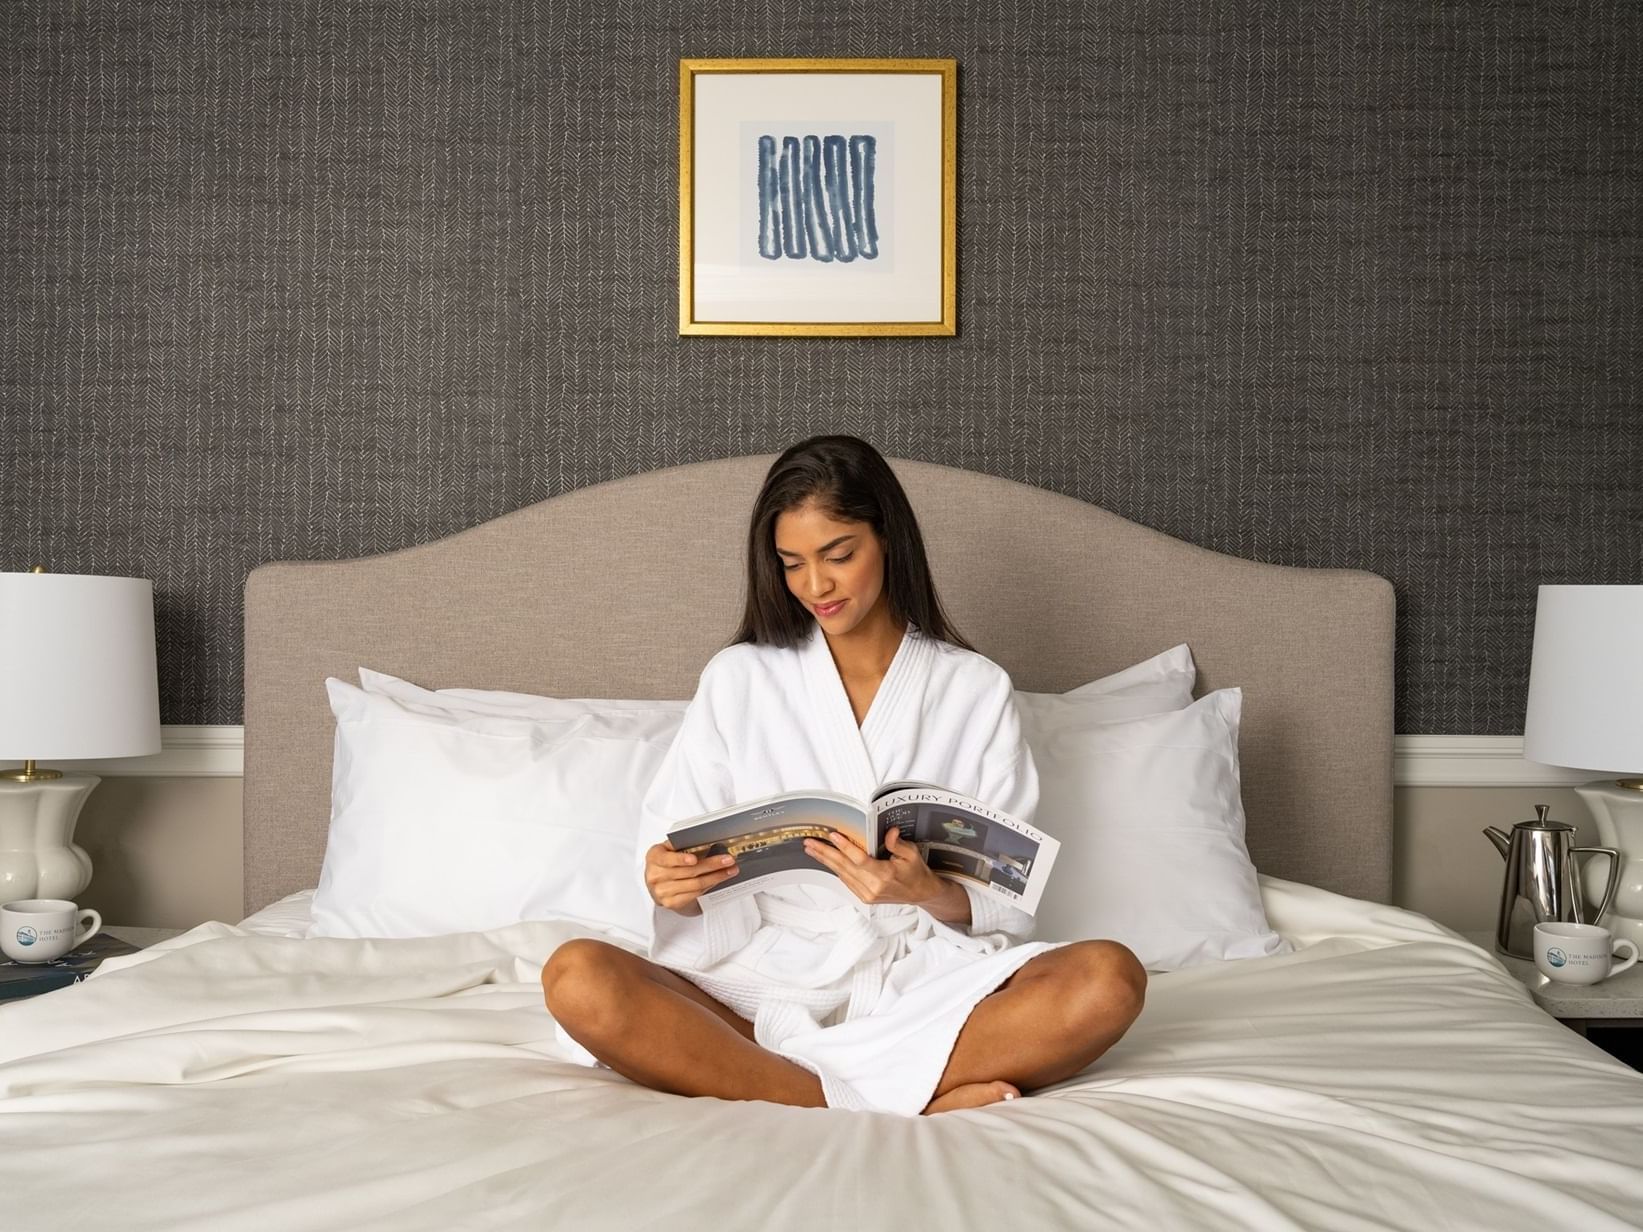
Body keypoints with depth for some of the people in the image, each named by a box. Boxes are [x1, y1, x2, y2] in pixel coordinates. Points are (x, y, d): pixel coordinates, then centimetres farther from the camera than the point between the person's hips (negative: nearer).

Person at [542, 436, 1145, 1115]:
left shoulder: (976, 689, 9)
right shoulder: (739, 678, 11)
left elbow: (1011, 904, 4)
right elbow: (672, 850, 6)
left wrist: (931, 893, -18)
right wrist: (674, 882, -18)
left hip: (925, 978, 0)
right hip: (768, 975, 1)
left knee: (1110, 978, -28)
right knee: (576, 977, -28)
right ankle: (913, 1104, -28)